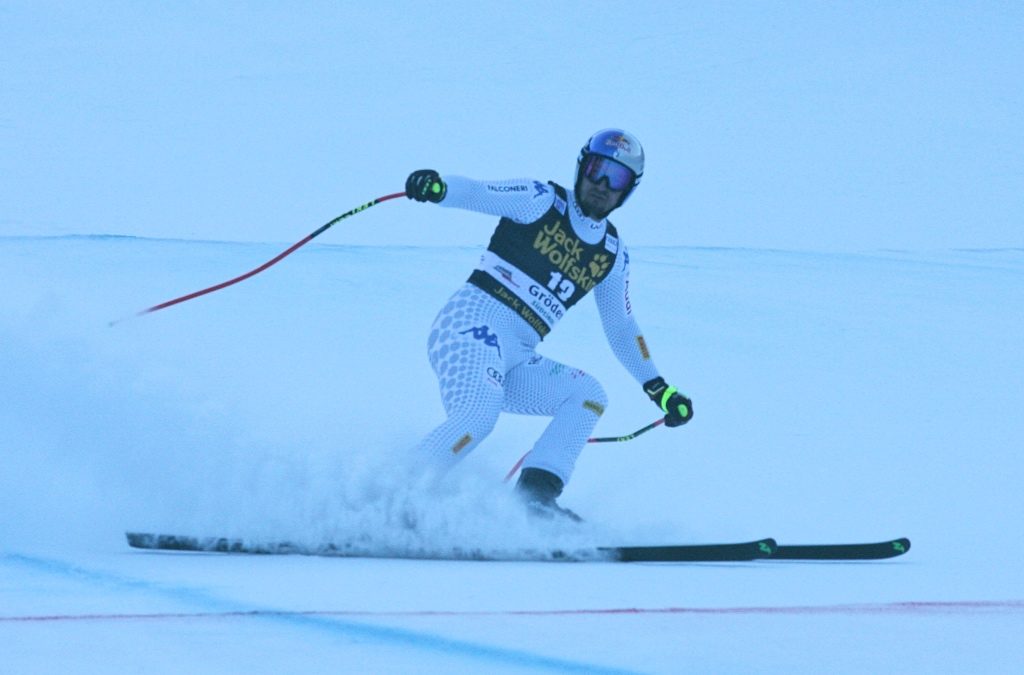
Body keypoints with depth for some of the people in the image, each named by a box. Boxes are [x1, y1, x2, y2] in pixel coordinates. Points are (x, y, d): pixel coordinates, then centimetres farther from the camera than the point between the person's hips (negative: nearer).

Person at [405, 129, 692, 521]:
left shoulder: (612, 255, 19)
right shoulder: (541, 201, 3)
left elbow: (621, 328, 29)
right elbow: (477, 193, -11)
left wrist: (657, 387, 25)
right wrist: (436, 188, -33)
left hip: (516, 363, 7)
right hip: (471, 325, -7)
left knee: (588, 395, -12)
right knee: (479, 414, -30)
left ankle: (536, 498, -21)